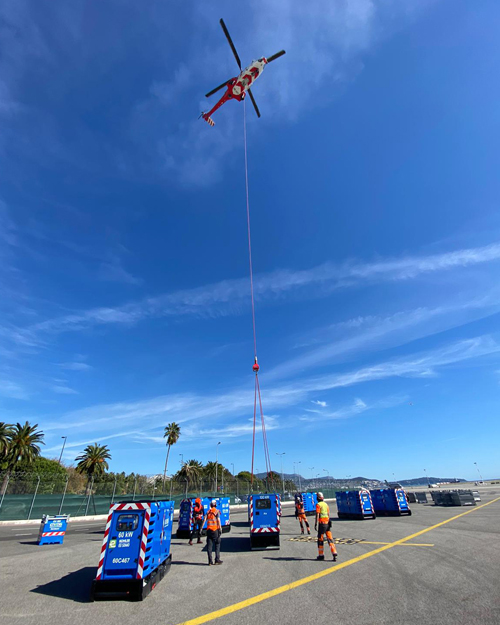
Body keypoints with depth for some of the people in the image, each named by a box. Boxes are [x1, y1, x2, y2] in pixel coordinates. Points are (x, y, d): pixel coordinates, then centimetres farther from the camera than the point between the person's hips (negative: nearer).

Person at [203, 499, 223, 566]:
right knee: (217, 545, 9)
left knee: (209, 546, 8)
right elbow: (218, 520, -11)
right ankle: (217, 560, 8)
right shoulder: (217, 511, -3)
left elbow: (204, 519, 0)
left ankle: (210, 561, 7)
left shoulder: (208, 512, 9)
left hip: (209, 530, 3)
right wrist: (220, 528, -10)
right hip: (215, 530, -3)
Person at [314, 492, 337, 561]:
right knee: (330, 539, 7)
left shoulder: (318, 505, -9)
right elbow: (328, 514, 17)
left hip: (321, 523, -6)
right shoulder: (326, 504, 11)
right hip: (327, 523, 6)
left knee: (320, 539, 7)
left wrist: (316, 524, -15)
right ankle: (334, 554, -2)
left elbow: (317, 515, -15)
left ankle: (321, 555, 14)